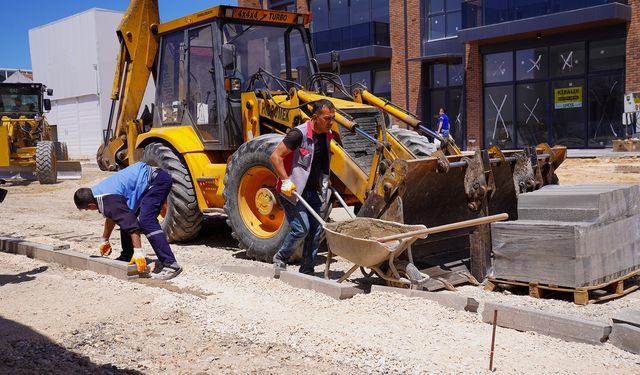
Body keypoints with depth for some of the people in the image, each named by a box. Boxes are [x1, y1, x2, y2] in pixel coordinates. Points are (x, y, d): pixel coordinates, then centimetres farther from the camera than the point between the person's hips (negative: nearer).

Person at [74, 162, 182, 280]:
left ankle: (170, 265, -28)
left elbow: (132, 225, -25)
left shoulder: (108, 200, -19)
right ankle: (127, 257, 25)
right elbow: (111, 217, 31)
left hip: (157, 180, -11)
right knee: (126, 217, 16)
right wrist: (105, 240, 41)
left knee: (146, 222, -22)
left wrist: (138, 252, -25)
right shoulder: (99, 192, 14)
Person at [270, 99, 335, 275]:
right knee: (301, 228, -13)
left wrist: (326, 181, 18)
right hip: (292, 190, -8)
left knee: (316, 230, 4)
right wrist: (286, 181, -23)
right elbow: (275, 156, -19)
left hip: (313, 191, 8)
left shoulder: (327, 135, 6)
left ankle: (307, 271, 15)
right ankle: (280, 258, 13)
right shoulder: (299, 134, -19)